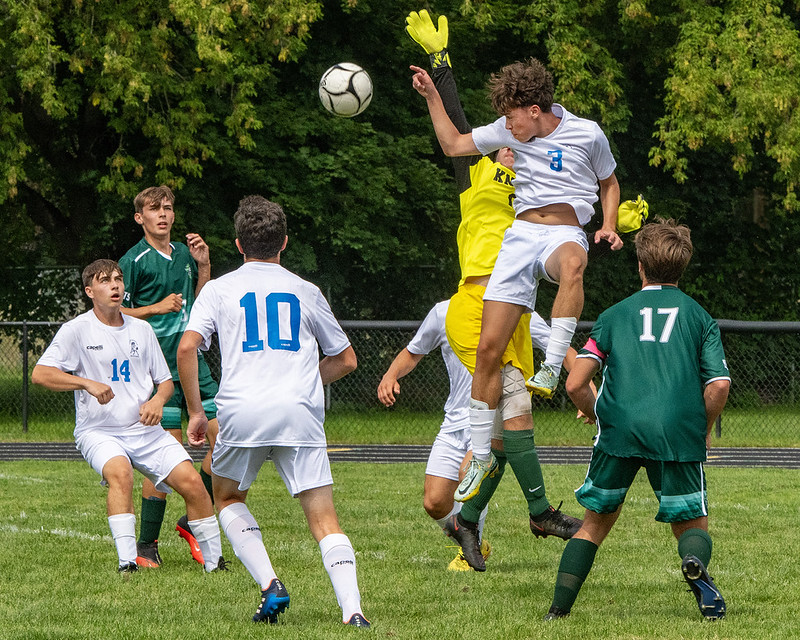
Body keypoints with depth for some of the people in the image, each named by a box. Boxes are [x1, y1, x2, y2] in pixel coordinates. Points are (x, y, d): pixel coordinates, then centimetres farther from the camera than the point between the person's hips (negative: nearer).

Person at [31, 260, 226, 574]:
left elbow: (165, 380, 18)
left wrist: (157, 400, -6)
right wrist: (88, 384, -23)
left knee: (192, 481, -12)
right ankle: (127, 563, -37)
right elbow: (40, 374, -11)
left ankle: (214, 561, 4)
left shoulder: (141, 330, 10)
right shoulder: (78, 330, -3)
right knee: (120, 472, -35)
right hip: (98, 431, -4)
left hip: (145, 430, 4)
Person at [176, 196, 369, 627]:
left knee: (227, 498, 24)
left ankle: (269, 585, 4)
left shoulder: (219, 289, 12)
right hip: (301, 414, 1)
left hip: (242, 413, -1)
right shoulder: (306, 291, 18)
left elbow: (186, 349, -1)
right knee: (325, 521, -1)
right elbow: (345, 360, 25)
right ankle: (352, 609, -21)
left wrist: (195, 411, 8)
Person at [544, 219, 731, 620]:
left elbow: (575, 384, 9)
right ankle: (695, 562, -27)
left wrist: (598, 418, 28)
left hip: (620, 428, 1)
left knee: (596, 523, 17)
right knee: (692, 524, 9)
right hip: (678, 435, -1)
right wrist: (703, 433, 17)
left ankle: (559, 608, 6)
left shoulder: (615, 315, 17)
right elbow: (719, 385, 2)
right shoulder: (699, 316, 16)